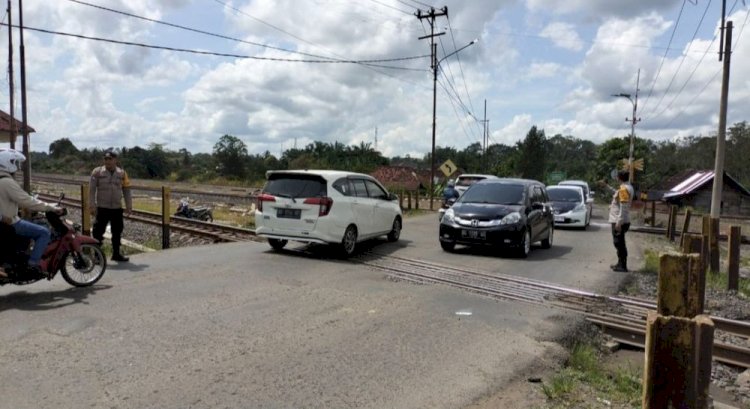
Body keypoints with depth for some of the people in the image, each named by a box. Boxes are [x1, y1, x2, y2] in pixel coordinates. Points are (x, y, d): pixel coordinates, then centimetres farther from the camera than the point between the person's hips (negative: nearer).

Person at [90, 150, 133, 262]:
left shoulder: (122, 173, 6)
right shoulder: (97, 172, -1)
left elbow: (126, 190, 9)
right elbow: (92, 190, -1)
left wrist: (129, 206, 4)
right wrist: (92, 206, -8)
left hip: (117, 208, 3)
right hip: (102, 208, -3)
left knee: (117, 232, 10)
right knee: (98, 232, -1)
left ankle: (116, 253, 21)